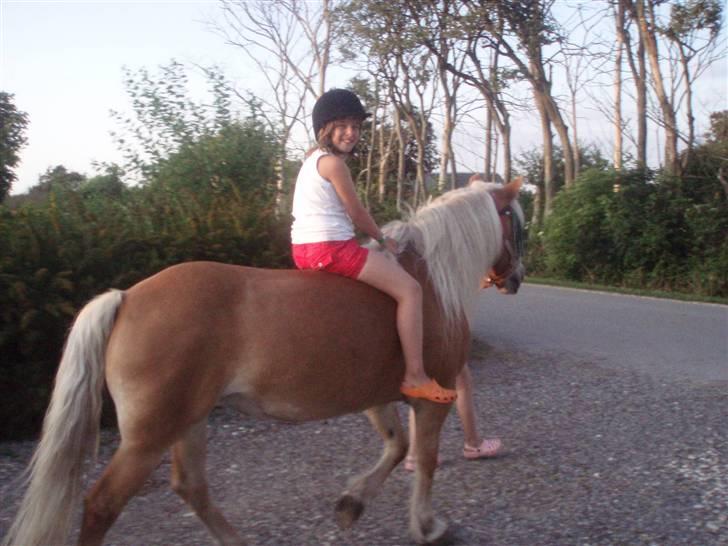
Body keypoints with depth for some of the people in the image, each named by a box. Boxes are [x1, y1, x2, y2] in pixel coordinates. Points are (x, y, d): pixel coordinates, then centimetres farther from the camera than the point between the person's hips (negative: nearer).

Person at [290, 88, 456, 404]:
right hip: (331, 248, -11)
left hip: (305, 248, 11)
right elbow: (357, 214, -8)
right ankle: (415, 377, -13)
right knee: (409, 289, -11)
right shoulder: (334, 163, -12)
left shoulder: (313, 156, 18)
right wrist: (383, 239, 7)